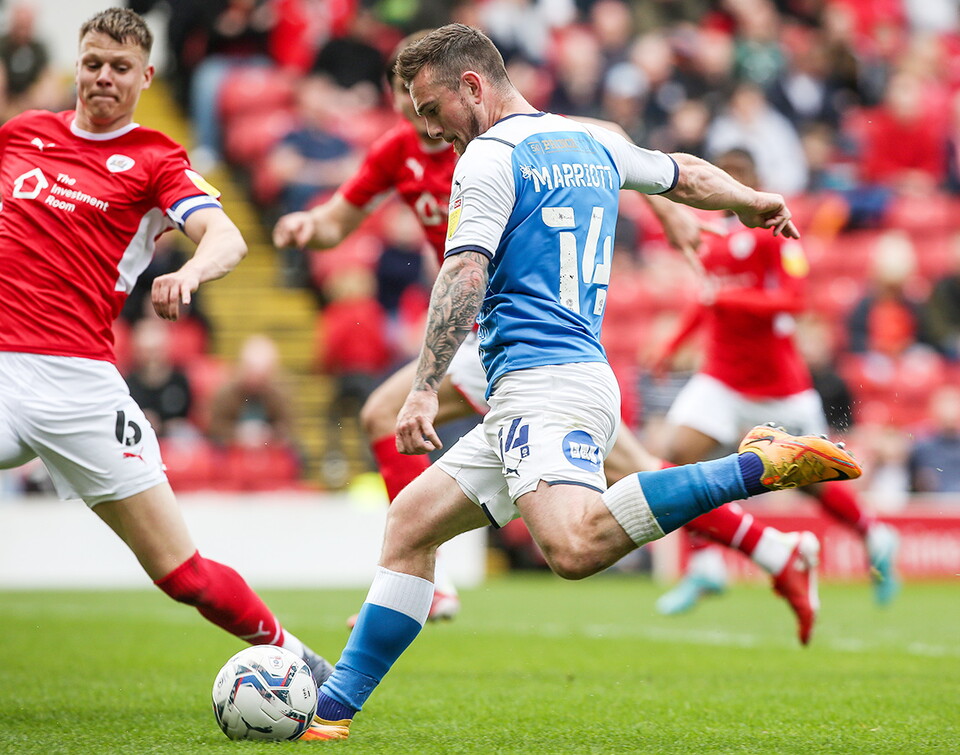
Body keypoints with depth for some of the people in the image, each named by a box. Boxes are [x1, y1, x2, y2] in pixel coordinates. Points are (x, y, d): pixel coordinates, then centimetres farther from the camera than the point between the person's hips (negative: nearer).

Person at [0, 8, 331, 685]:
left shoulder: (156, 159, 6)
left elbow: (227, 238, -11)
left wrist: (191, 271, -32)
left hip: (78, 377, -2)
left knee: (181, 571, -3)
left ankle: (294, 658, 15)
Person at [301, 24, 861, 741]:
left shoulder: (490, 158, -3)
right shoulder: (592, 143, 21)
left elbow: (465, 277, -15)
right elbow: (686, 174, 37)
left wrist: (424, 388, -18)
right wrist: (755, 203, 56)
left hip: (543, 383, -10)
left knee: (576, 546, -34)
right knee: (411, 522, 12)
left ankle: (758, 466, -31)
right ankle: (331, 708, 10)